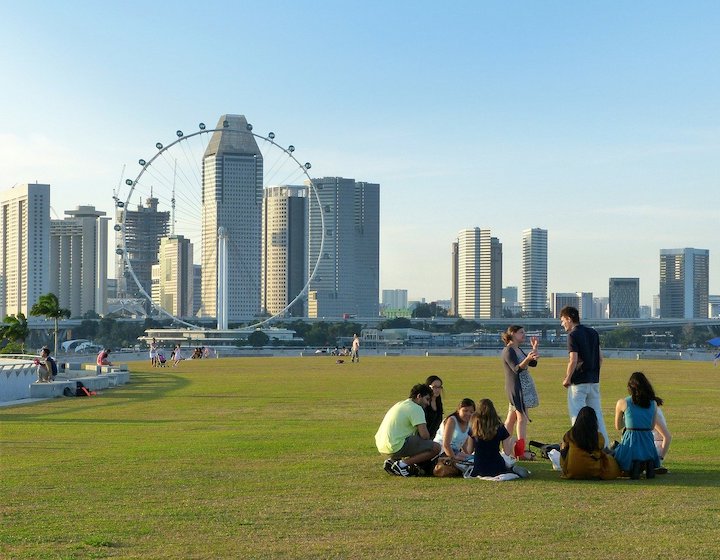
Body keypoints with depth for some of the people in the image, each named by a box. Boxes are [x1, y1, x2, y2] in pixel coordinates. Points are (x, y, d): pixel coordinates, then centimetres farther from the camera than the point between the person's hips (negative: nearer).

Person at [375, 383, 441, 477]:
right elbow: (424, 435, -14)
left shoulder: (401, 404, 22)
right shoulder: (416, 408, -8)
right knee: (436, 448, -9)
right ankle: (401, 464, -9)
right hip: (396, 447, -9)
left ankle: (391, 460, 15)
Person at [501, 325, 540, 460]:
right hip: (515, 387, -10)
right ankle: (521, 452, -15)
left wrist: (534, 348, 9)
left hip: (522, 387, 10)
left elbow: (533, 364, 14)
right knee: (522, 417, -13)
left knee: (511, 418, 11)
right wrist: (527, 359, -41)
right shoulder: (508, 351, -13)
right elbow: (516, 368, -24)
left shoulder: (518, 350, 17)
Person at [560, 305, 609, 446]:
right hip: (594, 380, 7)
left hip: (579, 382, -7)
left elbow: (573, 360, -20)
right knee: (597, 413, 13)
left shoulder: (573, 335, -12)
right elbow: (600, 357, 13)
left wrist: (567, 379, -10)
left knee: (577, 416, -1)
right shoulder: (593, 333, 10)